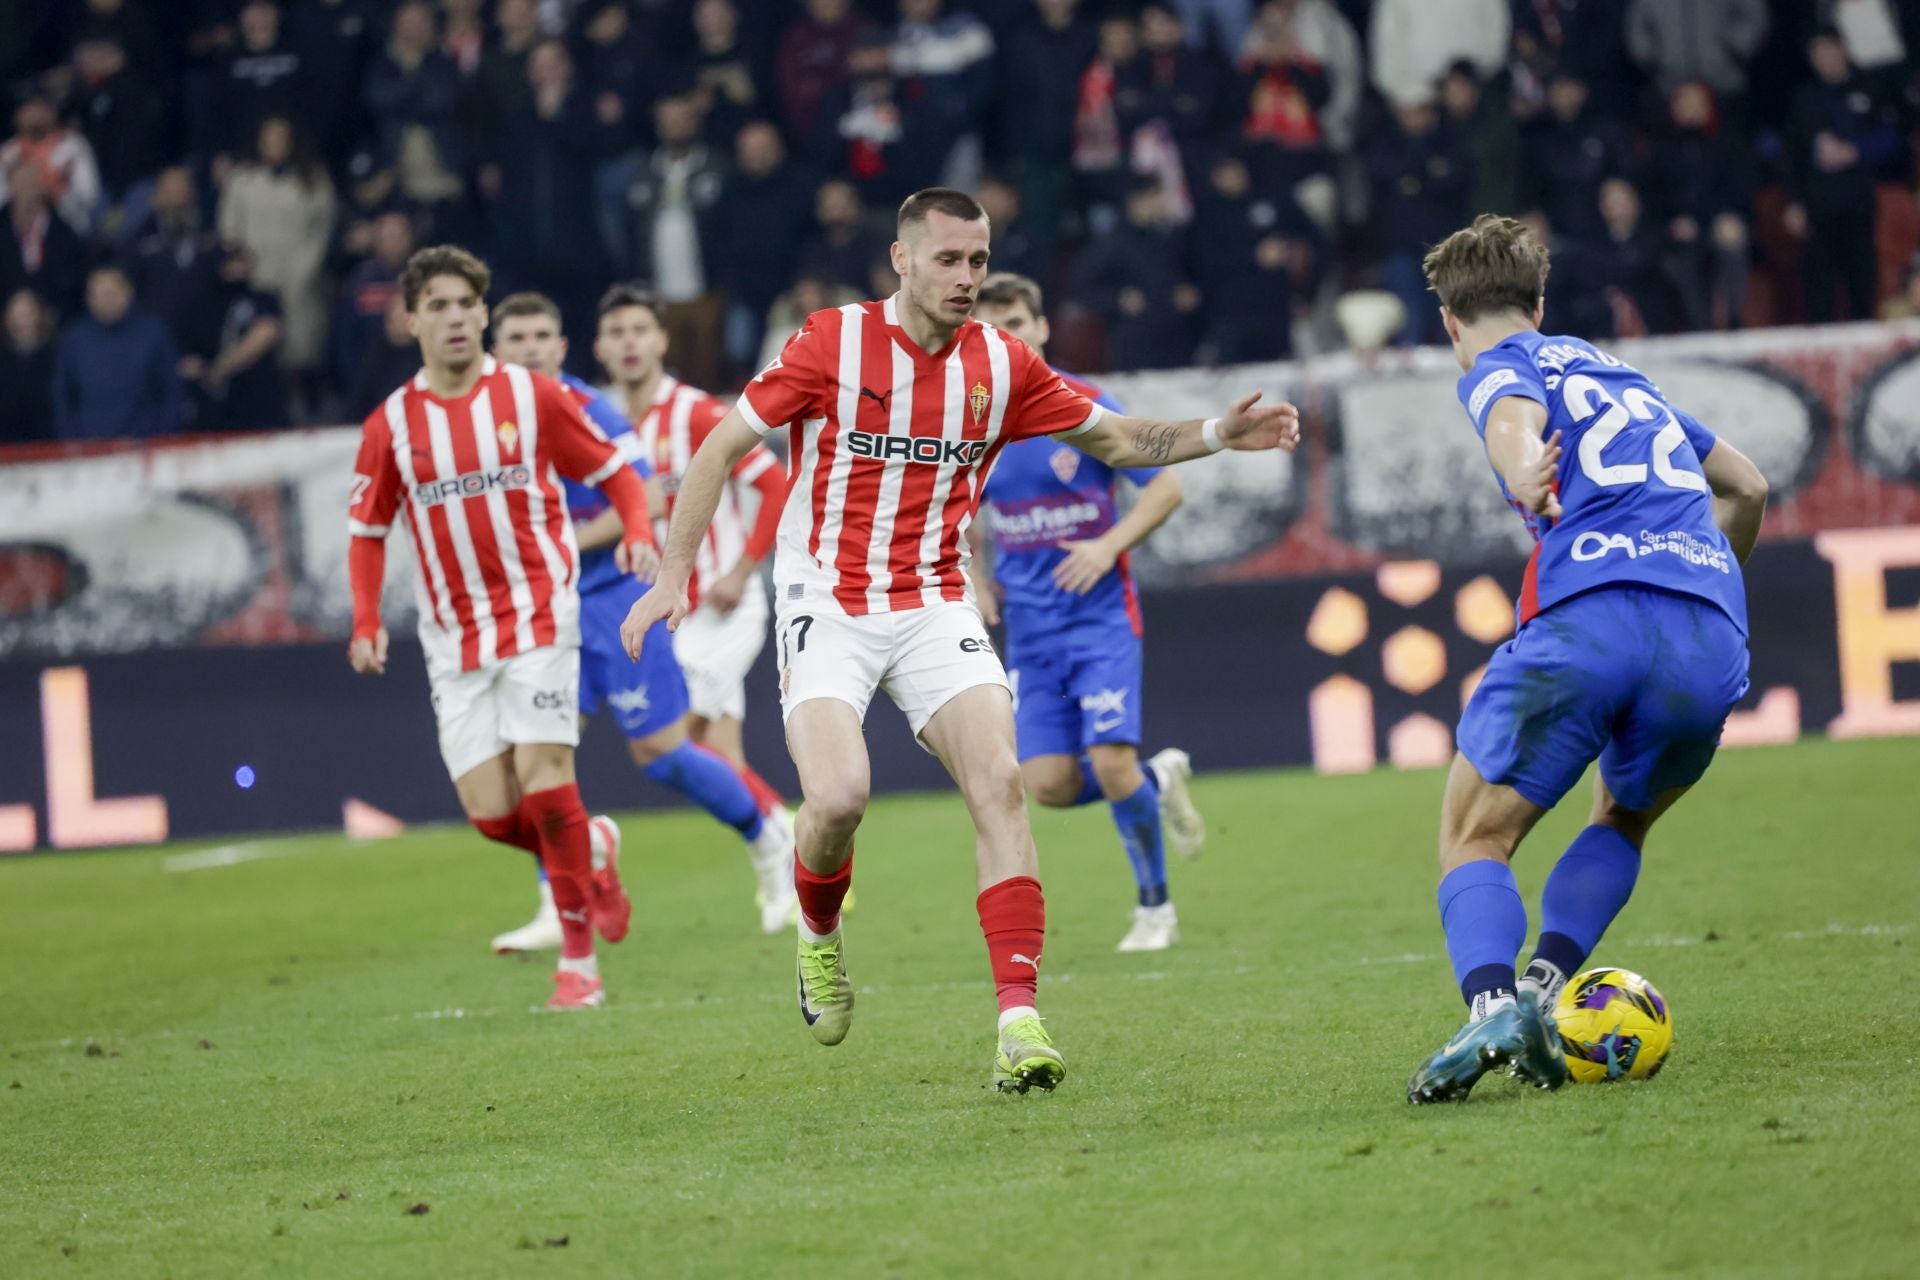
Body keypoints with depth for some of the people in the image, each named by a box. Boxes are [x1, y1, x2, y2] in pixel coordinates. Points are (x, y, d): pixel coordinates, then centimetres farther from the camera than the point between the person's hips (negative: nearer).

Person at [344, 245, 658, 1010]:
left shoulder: (532, 396, -1)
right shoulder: (391, 425, 4)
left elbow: (613, 469, 7)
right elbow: (367, 531, 13)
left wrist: (638, 532, -13)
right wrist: (367, 621, 0)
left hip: (538, 612, -2)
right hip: (454, 636, 2)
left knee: (542, 773, -16)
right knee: (491, 813, -5)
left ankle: (578, 955, -4)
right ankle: (591, 852, 28)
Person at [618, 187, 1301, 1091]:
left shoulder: (1000, 364, 1)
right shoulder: (832, 345, -8)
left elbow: (1115, 439, 13)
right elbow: (723, 448, -2)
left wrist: (1218, 435, -3)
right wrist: (674, 574, -8)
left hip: (936, 609, 3)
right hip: (828, 606, -3)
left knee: (999, 786, -18)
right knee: (838, 800, -22)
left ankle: (1019, 1019, -20)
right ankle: (818, 933, 14)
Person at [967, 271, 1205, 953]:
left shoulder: (1085, 407, -8)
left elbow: (1166, 487, -4)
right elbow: (967, 509, 23)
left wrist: (1108, 545, -17)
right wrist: (977, 577, 8)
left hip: (1100, 615, -4)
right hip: (1030, 628, 4)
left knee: (1110, 762, -15)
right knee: (1050, 783, -7)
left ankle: (1155, 906, 5)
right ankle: (1160, 780, 24)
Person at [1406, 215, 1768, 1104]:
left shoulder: (1499, 368, 14)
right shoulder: (1620, 372, 33)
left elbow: (1518, 418, -13)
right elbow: (1747, 488, 40)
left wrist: (1526, 482, -34)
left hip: (1588, 618, -5)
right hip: (1714, 637, 5)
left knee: (1474, 836, 5)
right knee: (1623, 819, 28)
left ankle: (1492, 1005, -23)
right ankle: (1546, 985, 4)